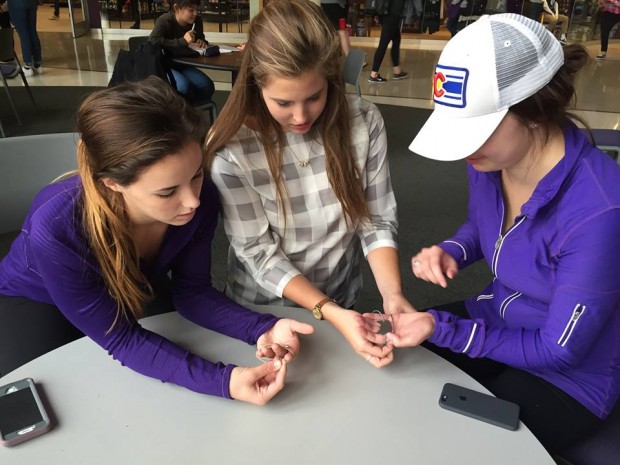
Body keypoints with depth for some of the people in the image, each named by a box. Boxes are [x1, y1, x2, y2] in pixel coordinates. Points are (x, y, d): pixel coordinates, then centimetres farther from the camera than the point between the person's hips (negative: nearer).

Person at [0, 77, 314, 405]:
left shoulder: (201, 198, -31)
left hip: (133, 291, 3)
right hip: (36, 304, -2)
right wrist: (222, 381, -42)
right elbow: (120, 339, -31)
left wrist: (263, 329, -33)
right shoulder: (54, 230, -42)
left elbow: (192, 291, -16)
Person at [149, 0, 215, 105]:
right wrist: (183, 41, -37)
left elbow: (200, 38, 19)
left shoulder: (196, 21, -2)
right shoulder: (164, 21, -20)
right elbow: (153, 42, -36)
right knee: (184, 87, -33)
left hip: (181, 65, 6)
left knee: (207, 87, -14)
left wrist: (201, 42, -8)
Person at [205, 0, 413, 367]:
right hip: (263, 309, -2)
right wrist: (330, 314, -28)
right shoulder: (232, 149, -23)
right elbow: (258, 253, -19)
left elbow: (378, 220, -10)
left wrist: (392, 294, -25)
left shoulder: (364, 121, -16)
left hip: (343, 299, 3)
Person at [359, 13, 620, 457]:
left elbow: (559, 350, -23)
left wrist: (440, 328, -29)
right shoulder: (491, 155, -14)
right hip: (493, 320, 6)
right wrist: (451, 252, -13)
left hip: (568, 377, -5)